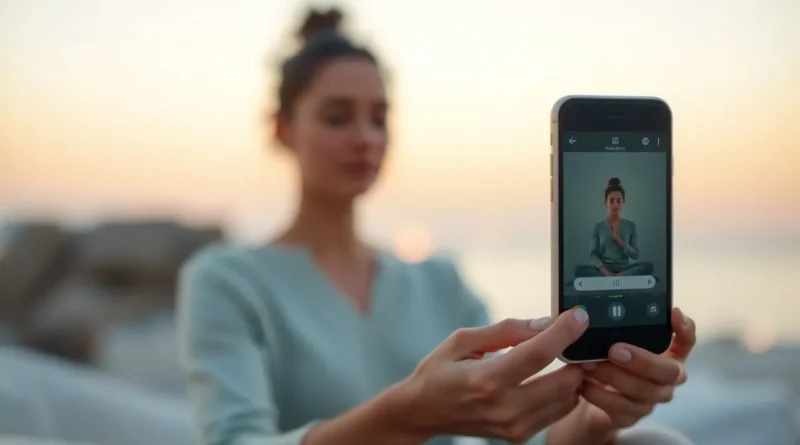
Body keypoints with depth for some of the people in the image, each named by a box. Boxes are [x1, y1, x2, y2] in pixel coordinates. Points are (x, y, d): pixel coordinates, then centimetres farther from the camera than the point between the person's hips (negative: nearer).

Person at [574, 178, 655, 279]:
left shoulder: (630, 226, 8)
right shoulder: (598, 227, 6)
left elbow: (635, 255, 3)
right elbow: (593, 254, 0)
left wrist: (619, 240, -11)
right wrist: (604, 270, -19)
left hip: (624, 268, 1)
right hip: (604, 268, -1)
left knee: (648, 266, -30)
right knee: (579, 269, -31)